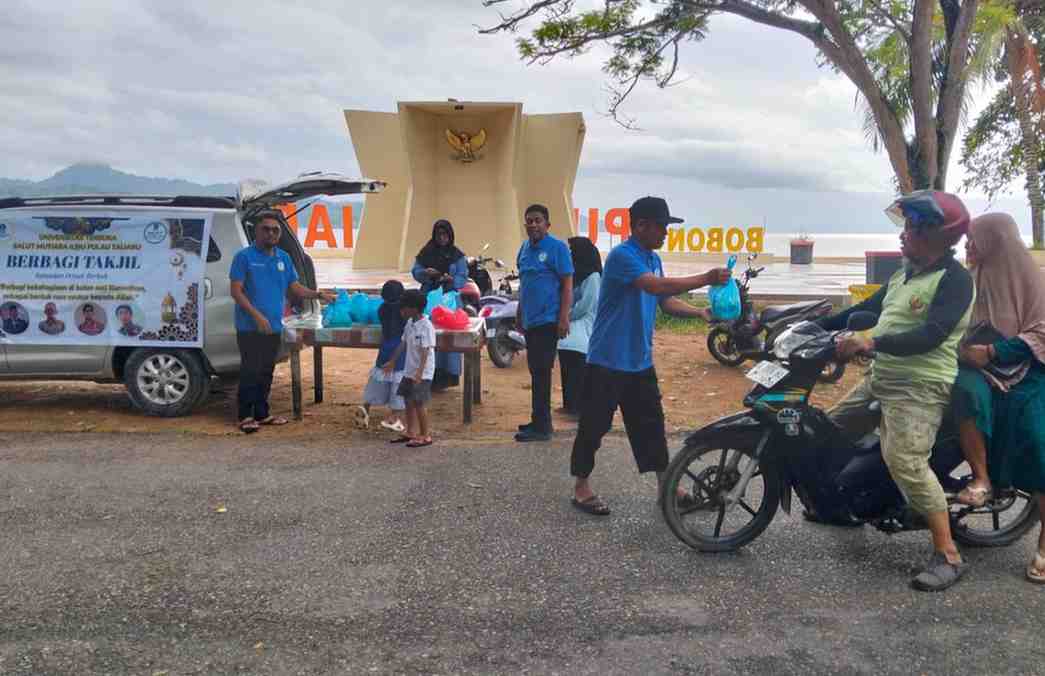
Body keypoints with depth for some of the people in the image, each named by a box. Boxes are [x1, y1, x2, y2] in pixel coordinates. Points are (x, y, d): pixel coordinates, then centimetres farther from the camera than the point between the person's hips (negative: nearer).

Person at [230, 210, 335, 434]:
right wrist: (257, 315, -19)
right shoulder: (244, 257, -7)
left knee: (266, 372, 13)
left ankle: (262, 413, 22)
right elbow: (236, 291, -11)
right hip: (250, 327, -6)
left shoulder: (283, 258, 12)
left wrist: (317, 294, -3)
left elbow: (295, 287, 14)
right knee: (250, 372, -4)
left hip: (274, 327, 6)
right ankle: (245, 416, 4)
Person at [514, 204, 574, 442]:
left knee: (541, 372, -7)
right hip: (530, 320, 8)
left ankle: (541, 426, -1)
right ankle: (541, 421, 24)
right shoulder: (525, 248, 13)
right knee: (535, 370, 13)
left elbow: (567, 284, -11)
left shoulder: (557, 247, -8)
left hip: (547, 320, -8)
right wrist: (519, 312, 21)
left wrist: (564, 317, -17)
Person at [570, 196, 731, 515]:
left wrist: (700, 312, -1)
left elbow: (665, 301, 14)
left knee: (651, 425, 12)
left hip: (640, 361, 8)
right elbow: (657, 286, -30)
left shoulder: (653, 259, 12)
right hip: (607, 361, -8)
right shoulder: (622, 256, -17)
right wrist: (706, 279, -28)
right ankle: (582, 488, 15)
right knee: (594, 426, 2)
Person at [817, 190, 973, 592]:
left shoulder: (954, 280, -14)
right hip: (880, 379, 10)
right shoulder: (905, 274, 16)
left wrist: (871, 342, -33)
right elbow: (867, 309, 22)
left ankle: (948, 556, -13)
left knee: (905, 462, -23)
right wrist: (818, 326, 17)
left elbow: (930, 336, -26)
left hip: (920, 388, -10)